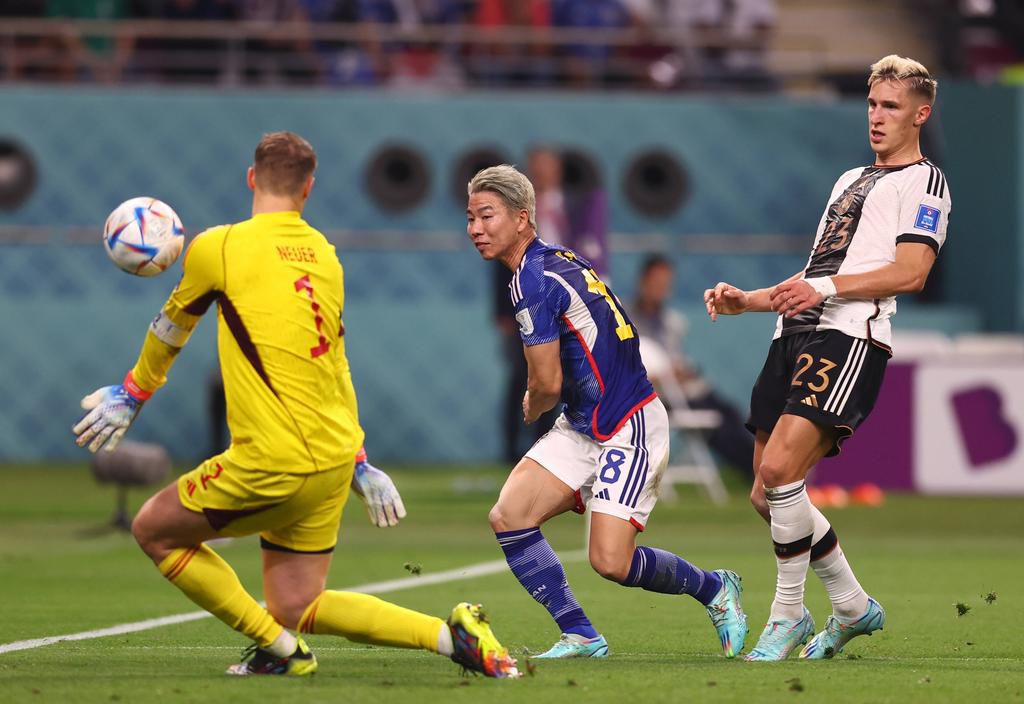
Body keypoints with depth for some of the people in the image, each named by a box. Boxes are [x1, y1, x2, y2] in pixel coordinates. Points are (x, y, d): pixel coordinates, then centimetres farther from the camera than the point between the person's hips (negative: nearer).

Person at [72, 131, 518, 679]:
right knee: (297, 608, 14)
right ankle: (451, 633, -1)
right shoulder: (323, 255, 12)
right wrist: (359, 463, 28)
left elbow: (170, 330, 13)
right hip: (332, 462, 7)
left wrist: (131, 395, 30)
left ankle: (279, 648, 8)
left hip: (272, 464, -7)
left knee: (154, 530, 13)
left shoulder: (217, 247, -6)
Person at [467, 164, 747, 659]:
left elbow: (547, 384, -16)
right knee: (508, 516, -6)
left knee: (611, 561, -16)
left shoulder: (533, 281, -19)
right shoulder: (559, 260, 11)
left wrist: (530, 410, 5)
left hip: (628, 431, -10)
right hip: (581, 427, 10)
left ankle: (715, 590, 10)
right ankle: (580, 637, -1)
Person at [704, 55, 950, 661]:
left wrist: (828, 288, -21)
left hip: (852, 338, -9)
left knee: (779, 468, -24)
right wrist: (746, 301, 20)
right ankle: (853, 606, 21)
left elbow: (910, 273, -12)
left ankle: (788, 616, -11)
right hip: (796, 337, 9)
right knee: (768, 495, 5)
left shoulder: (924, 181, 2)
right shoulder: (851, 180, 29)